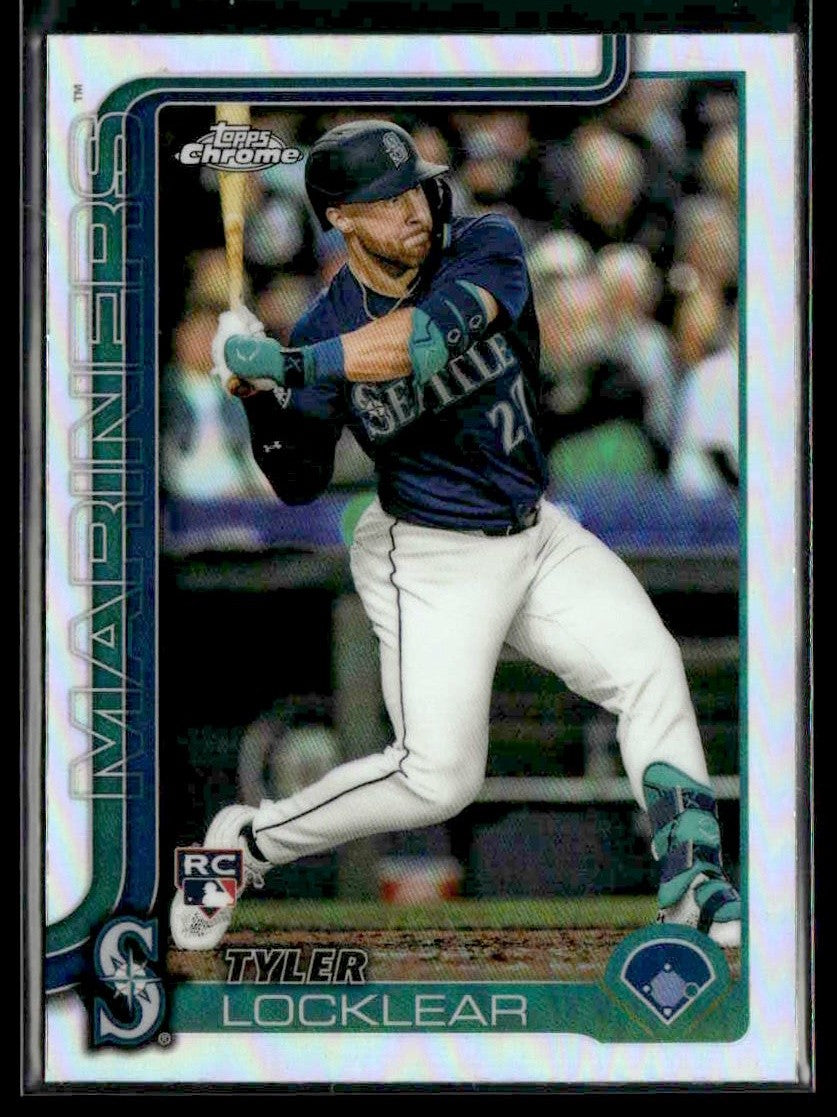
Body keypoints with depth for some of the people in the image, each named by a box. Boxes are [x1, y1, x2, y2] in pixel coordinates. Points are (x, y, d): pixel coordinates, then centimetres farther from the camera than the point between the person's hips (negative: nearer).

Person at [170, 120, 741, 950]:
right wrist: (263, 401, -26)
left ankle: (692, 885, -2)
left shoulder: (485, 250, -12)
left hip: (537, 537, 4)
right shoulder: (325, 330, -13)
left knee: (651, 668, -9)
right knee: (437, 777, -9)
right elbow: (300, 485, -7)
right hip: (430, 561, -3)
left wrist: (286, 363, -39)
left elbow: (432, 336, -33)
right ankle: (246, 842, 9)